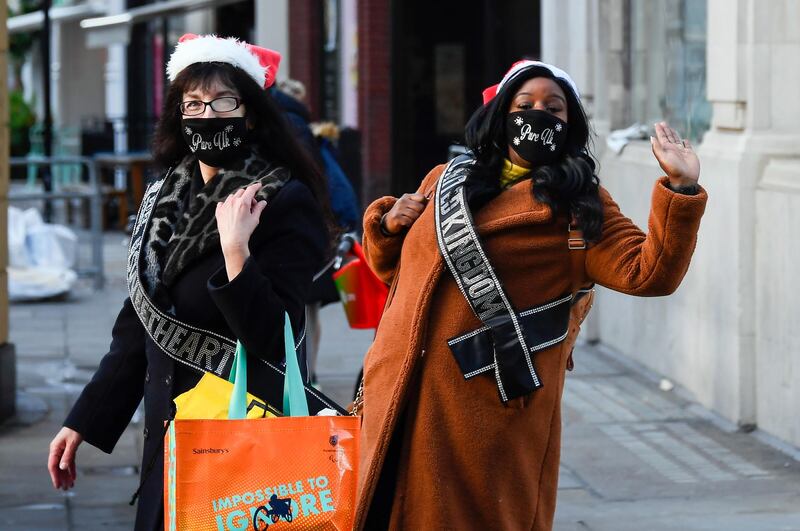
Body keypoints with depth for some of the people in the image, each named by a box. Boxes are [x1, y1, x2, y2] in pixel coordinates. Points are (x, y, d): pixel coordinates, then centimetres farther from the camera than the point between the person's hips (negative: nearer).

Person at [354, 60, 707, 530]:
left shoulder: (578, 207, 1)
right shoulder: (445, 181, 16)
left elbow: (648, 272, -13)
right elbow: (396, 268, 27)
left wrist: (681, 189, -23)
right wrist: (387, 224, 6)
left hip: (494, 412, -4)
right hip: (402, 398, 5)